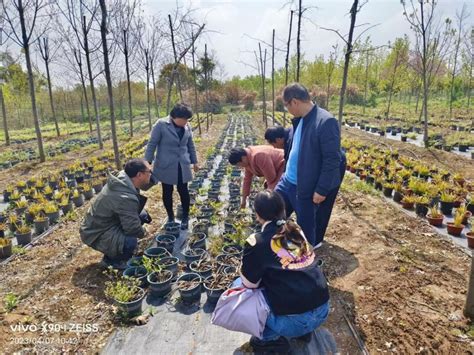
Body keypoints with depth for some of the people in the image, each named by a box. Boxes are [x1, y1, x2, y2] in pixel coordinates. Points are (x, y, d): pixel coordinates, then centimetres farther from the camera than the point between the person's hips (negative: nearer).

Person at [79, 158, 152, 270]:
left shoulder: (122, 180, -6)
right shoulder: (126, 198, -34)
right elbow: (134, 230, -26)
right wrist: (142, 231, -6)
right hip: (96, 235, -10)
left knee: (142, 215, 7)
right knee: (131, 242, -32)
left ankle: (118, 248, 15)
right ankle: (111, 259, 0)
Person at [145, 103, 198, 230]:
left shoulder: (187, 127, 0)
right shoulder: (161, 124, -13)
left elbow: (190, 145, 11)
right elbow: (152, 144, -10)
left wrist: (194, 161, 15)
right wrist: (147, 162, -12)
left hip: (182, 166, 3)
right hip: (166, 166, -3)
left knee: (183, 191, 8)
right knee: (167, 192, 10)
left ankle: (185, 217, 25)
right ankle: (170, 217, 28)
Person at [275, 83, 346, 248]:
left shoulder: (326, 122, -23)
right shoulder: (300, 120, 5)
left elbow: (332, 160, -23)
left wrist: (322, 189, -21)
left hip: (306, 187, -9)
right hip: (288, 181, 9)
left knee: (306, 225, 11)